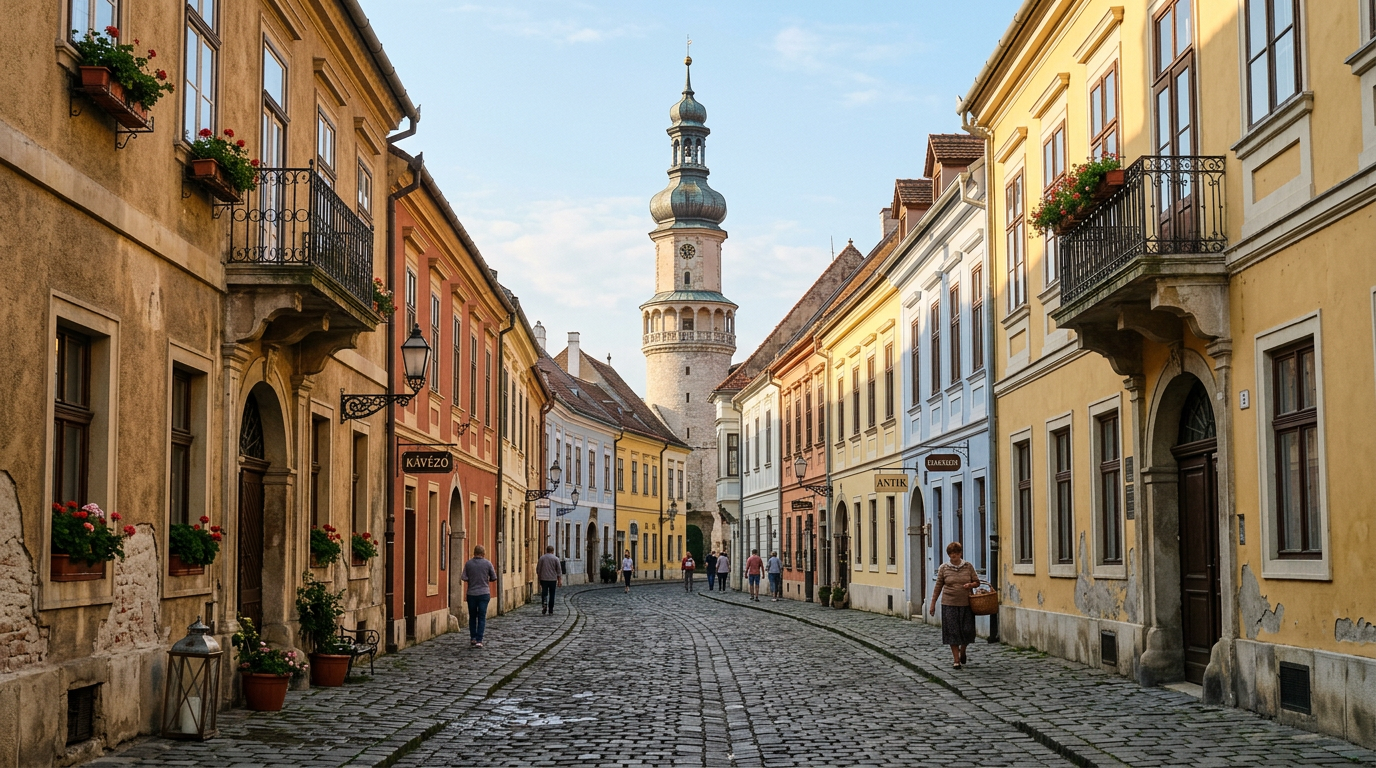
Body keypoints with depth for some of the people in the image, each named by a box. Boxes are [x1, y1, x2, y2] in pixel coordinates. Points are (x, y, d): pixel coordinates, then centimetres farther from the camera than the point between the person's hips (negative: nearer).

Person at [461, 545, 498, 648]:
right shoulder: (487, 563, -5)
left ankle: (473, 638, 20)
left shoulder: (468, 563, -3)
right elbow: (493, 578, 0)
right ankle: (479, 640, -8)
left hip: (471, 594, 1)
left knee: (472, 616, 16)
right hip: (484, 593, -1)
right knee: (482, 617, 0)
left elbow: (464, 578, -7)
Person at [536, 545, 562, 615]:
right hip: (553, 579, 0)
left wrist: (539, 577, 19)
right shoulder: (555, 558, -2)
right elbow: (559, 570, 0)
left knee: (544, 593, 3)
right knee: (552, 594, 8)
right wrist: (560, 580, 5)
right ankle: (550, 610, 12)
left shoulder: (542, 558, 1)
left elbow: (538, 569, 5)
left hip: (543, 578, 0)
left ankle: (544, 604, -25)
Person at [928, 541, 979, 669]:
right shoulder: (943, 568, 2)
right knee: (952, 632, -1)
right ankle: (956, 660, 7)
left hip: (966, 604, 1)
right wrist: (933, 604, 5)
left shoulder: (968, 566, 4)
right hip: (949, 604, -1)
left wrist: (970, 585, -13)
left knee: (967, 630, 1)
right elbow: (938, 587, 6)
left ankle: (962, 652, 30)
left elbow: (977, 582, 10)